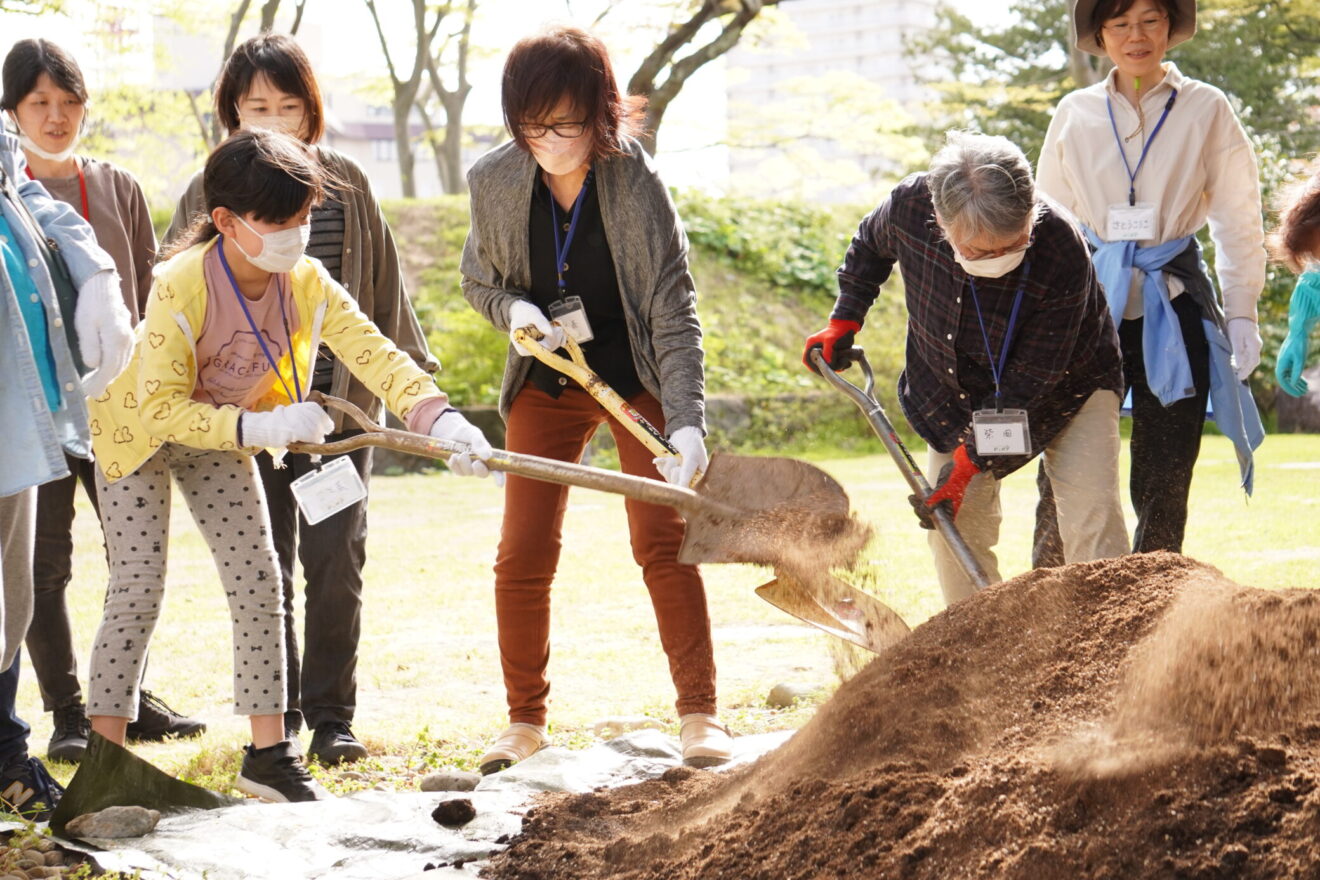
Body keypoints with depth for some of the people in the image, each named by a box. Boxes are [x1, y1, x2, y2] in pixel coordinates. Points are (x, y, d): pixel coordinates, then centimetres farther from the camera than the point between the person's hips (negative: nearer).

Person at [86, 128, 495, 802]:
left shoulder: (307, 282, -21)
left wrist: (442, 419, -47)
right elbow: (159, 407, -37)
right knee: (138, 591, -10)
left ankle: (268, 753, 7)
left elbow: (375, 354, -30)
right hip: (135, 428, -5)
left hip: (222, 437, 5)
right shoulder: (181, 285, -35)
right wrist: (260, 427, -46)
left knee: (258, 580, -1)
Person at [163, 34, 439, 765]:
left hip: (340, 404, 0)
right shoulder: (209, 195, 1)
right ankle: (276, 717, 16)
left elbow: (384, 288, 12)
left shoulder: (346, 186, 4)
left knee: (334, 561, -5)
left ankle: (331, 716, 7)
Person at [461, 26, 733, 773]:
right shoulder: (495, 182, -15)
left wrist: (687, 422, -35)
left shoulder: (636, 185, -24)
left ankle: (701, 714, -1)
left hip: (637, 380, -3)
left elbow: (675, 312, -24)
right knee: (524, 556, 0)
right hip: (547, 384, 3)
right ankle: (525, 724, 13)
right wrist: (513, 308, -20)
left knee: (663, 541, -10)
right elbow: (479, 279, 3)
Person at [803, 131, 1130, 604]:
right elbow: (870, 245, 2)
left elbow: (1032, 376, -28)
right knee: (953, 529, 0)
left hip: (1065, 389, -3)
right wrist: (843, 322, 3)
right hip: (954, 391, 3)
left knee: (1092, 525, -15)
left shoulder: (1063, 254, -37)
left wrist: (971, 458, -29)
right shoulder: (909, 208, -27)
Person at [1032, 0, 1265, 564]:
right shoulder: (1074, 116, 10)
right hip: (1089, 308, 1)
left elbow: (1239, 220, 7)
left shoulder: (1206, 110, 6)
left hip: (1173, 309, -1)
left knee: (1164, 480, 1)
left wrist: (1241, 312, 0)